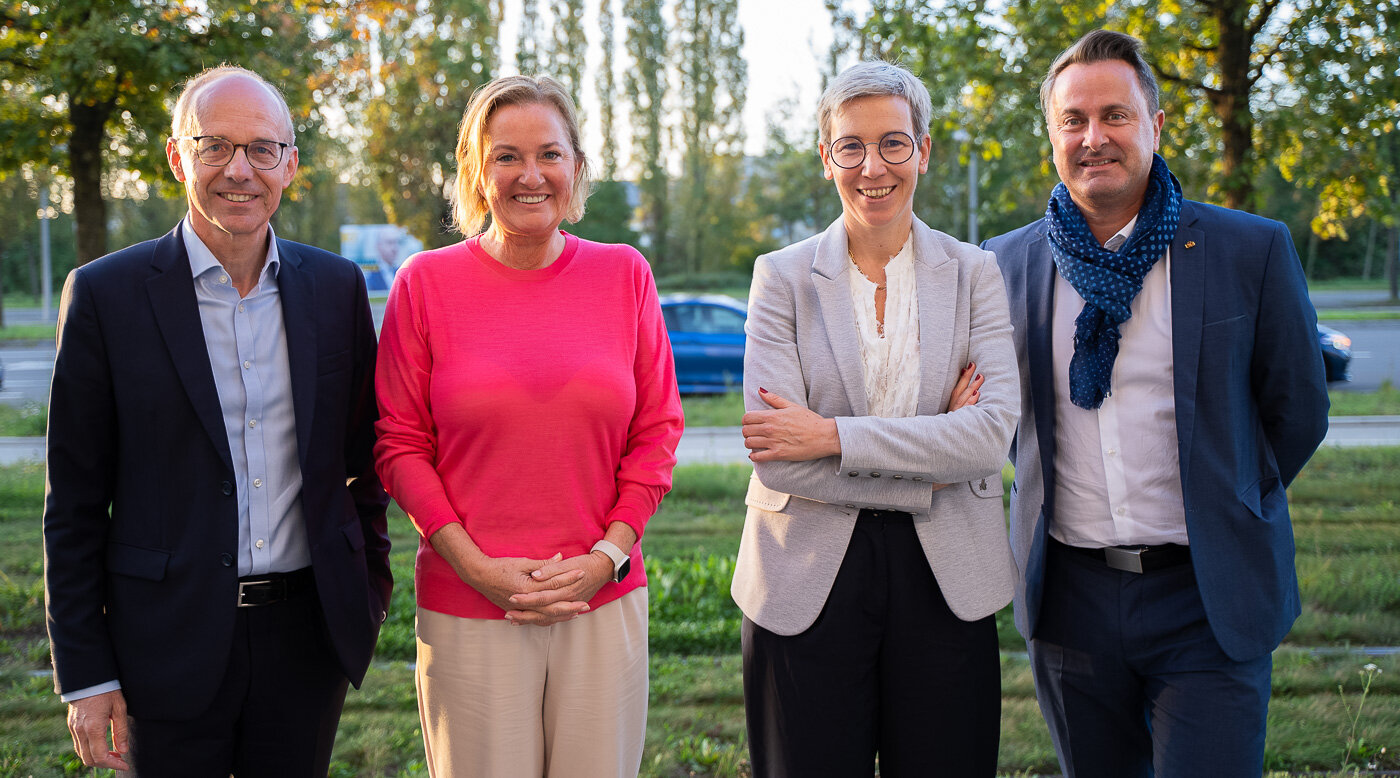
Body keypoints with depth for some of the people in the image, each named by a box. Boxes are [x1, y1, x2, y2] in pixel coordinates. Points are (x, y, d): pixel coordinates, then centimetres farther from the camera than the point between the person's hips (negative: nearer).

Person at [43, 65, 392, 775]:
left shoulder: (337, 286, 3)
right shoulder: (106, 294, -6)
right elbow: (74, 502, -4)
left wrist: (370, 585, 9)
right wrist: (85, 675, -5)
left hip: (308, 634, 3)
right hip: (171, 638, -2)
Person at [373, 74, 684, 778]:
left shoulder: (624, 275, 4)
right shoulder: (426, 282, 0)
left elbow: (657, 430, 6)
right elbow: (400, 444, 0)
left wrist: (608, 555, -6)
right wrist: (478, 567, -9)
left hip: (605, 604, 2)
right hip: (468, 612, -1)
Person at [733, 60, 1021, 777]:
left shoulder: (973, 273, 4)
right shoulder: (782, 276, 1)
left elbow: (994, 431, -10)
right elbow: (776, 458, -9)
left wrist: (833, 436, -15)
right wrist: (928, 469, -12)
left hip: (945, 578, 1)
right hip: (809, 579, -1)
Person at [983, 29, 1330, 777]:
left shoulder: (1251, 251, -4)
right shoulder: (1007, 263, 2)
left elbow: (1297, 410, 5)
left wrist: (1222, 513, 10)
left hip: (1208, 600, -3)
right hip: (1069, 597, 3)